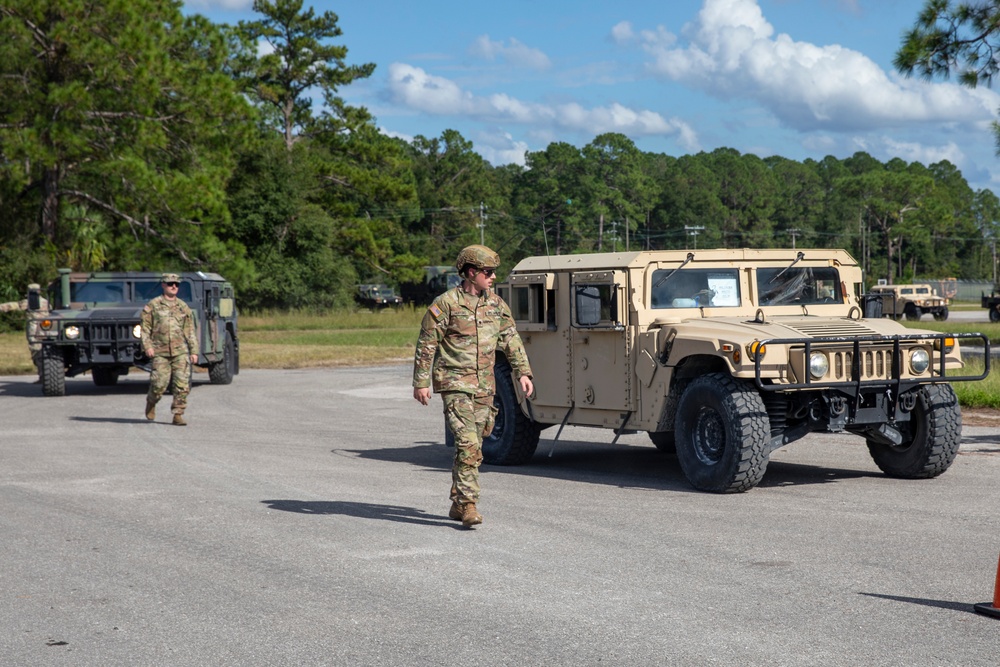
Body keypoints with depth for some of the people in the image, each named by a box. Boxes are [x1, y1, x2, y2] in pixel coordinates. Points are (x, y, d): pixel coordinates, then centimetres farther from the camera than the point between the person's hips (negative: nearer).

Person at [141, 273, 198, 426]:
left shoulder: (183, 307, 12)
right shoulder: (153, 305, 4)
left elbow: (190, 331, 14)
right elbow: (144, 327, 2)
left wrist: (194, 351, 8)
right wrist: (147, 346, -9)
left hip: (180, 352, 2)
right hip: (160, 352, -2)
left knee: (183, 384, -7)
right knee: (160, 384, -4)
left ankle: (178, 415, 1)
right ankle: (151, 402, 27)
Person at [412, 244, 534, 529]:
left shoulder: (495, 304, 9)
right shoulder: (445, 304, -9)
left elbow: (511, 339, 12)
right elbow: (426, 345, -6)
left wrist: (523, 372, 2)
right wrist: (421, 383, -9)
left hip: (484, 386, 6)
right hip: (455, 384, -6)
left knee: (472, 446, 11)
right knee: (468, 444, -16)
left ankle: (457, 503, 23)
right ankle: (468, 505, -15)